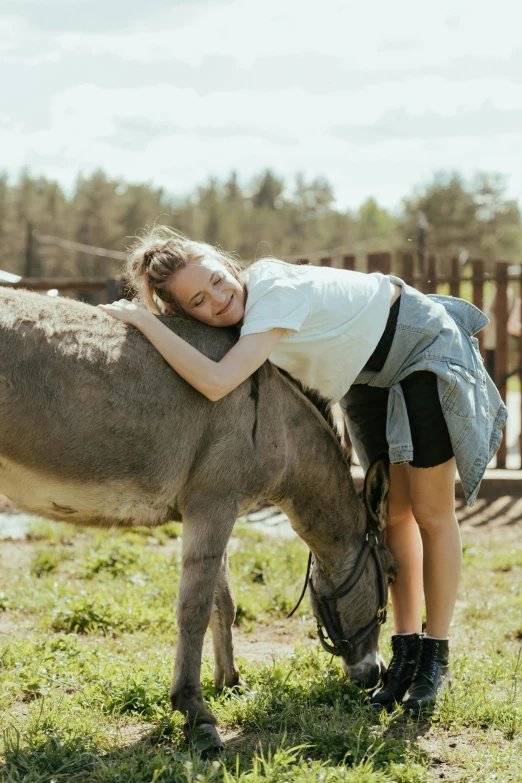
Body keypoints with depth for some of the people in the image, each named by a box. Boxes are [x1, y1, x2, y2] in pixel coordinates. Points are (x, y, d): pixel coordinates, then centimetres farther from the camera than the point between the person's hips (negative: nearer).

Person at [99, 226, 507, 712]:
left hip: (424, 352, -7)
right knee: (394, 511, 10)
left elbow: (216, 383, -50)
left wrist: (142, 320, -45)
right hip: (372, 375, 8)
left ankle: (436, 659, 13)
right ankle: (405, 652, 18)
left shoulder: (273, 291, -38)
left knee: (430, 512, 0)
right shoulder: (245, 307, -14)